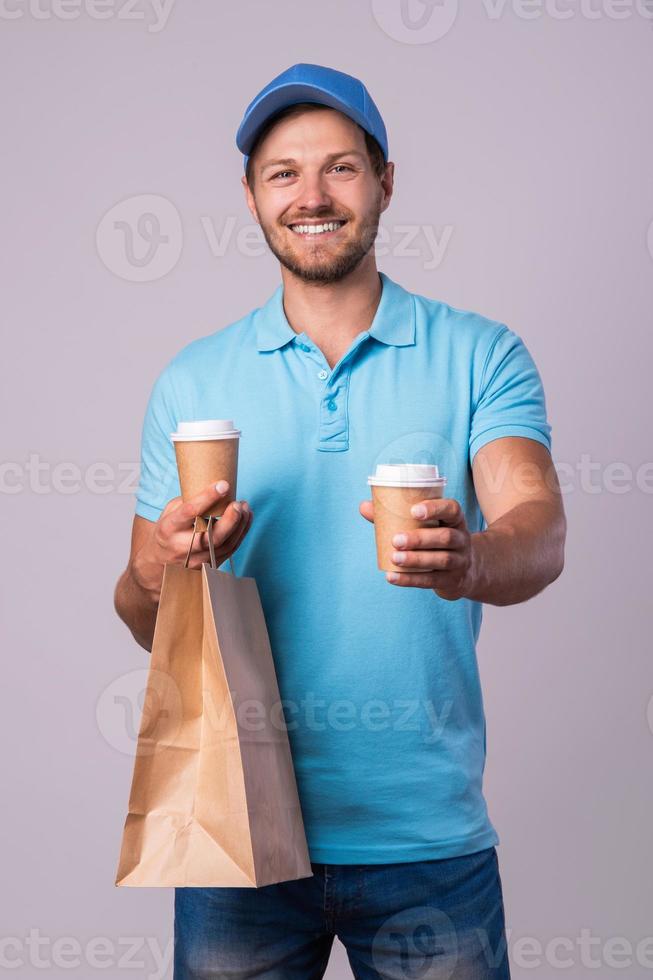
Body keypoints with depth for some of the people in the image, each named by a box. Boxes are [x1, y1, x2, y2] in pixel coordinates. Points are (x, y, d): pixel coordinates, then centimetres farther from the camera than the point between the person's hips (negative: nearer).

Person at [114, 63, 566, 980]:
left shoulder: (479, 355, 0)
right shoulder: (191, 383, 5)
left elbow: (539, 531, -14)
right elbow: (146, 620, 5)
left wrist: (473, 560, -36)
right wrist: (156, 580, -18)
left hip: (428, 834, -1)